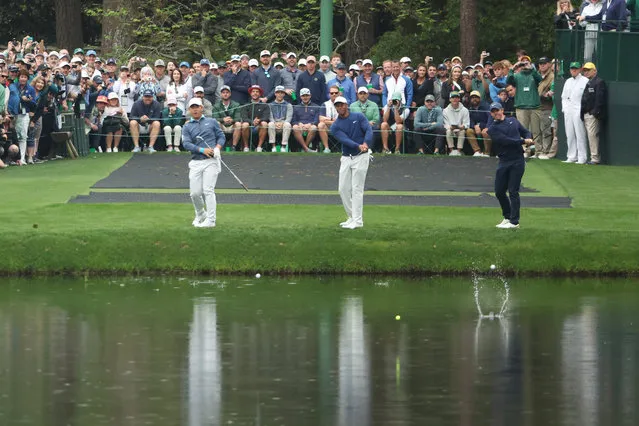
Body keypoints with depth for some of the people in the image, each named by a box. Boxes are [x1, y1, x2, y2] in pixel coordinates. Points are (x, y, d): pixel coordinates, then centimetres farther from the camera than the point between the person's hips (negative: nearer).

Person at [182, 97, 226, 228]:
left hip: (211, 161, -2)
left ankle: (210, 220, -12)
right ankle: (200, 215, 25)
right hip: (196, 162, 2)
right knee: (195, 193, 1)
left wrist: (217, 148, -10)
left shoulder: (212, 122, 12)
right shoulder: (187, 127, 10)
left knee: (208, 190, -12)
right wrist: (202, 150, -17)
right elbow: (186, 144, -3)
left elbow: (221, 136, 10)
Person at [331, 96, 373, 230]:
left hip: (361, 157, -4)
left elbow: (368, 130, -13)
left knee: (357, 189, -8)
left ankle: (357, 221, -8)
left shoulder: (358, 117, 0)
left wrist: (366, 143, -33)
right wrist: (358, 146, -33)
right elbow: (344, 139, -15)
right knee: (343, 189, 3)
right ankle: (351, 217, 17)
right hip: (346, 157, 4)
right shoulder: (335, 126, 2)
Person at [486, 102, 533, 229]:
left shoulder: (513, 121, 12)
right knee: (499, 191, 4)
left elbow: (526, 132, 20)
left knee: (513, 191, -6)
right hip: (504, 161, 1)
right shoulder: (493, 129, 1)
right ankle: (507, 217, 23)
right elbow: (505, 141, -12)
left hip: (517, 160, -1)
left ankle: (514, 221, -4)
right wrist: (523, 141, -14)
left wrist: (529, 139, -3)